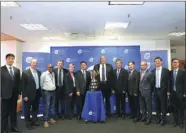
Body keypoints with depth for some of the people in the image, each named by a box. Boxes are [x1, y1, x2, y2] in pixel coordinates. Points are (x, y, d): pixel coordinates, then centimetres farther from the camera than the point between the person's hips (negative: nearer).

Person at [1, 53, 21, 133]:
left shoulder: (17, 70, 7)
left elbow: (18, 82, 9)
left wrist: (19, 93, 6)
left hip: (14, 94, 4)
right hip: (5, 94, -4)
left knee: (13, 112, 15)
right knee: (4, 113, 7)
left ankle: (14, 127, 28)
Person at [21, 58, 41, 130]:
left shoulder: (39, 72, 6)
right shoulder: (25, 72, -11)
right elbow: (23, 85, -12)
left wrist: (40, 92, 7)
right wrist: (24, 95, -15)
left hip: (37, 93, 6)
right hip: (29, 94, -5)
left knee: (35, 108, 19)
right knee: (27, 110, 9)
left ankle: (34, 121, 36)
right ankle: (28, 123, 24)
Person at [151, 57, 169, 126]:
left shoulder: (166, 70, -5)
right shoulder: (153, 71, 4)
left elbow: (168, 81, -5)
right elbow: (152, 81, 5)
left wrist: (168, 91, -9)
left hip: (163, 90, -3)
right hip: (156, 90, 3)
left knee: (163, 105, 5)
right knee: (157, 105, 12)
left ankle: (163, 119, 17)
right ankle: (158, 118, 24)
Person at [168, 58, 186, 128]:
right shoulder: (170, 72, 4)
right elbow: (169, 83, 6)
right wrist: (168, 91, 1)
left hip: (180, 93, -2)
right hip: (172, 93, 2)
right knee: (174, 108, 10)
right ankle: (175, 121, 22)